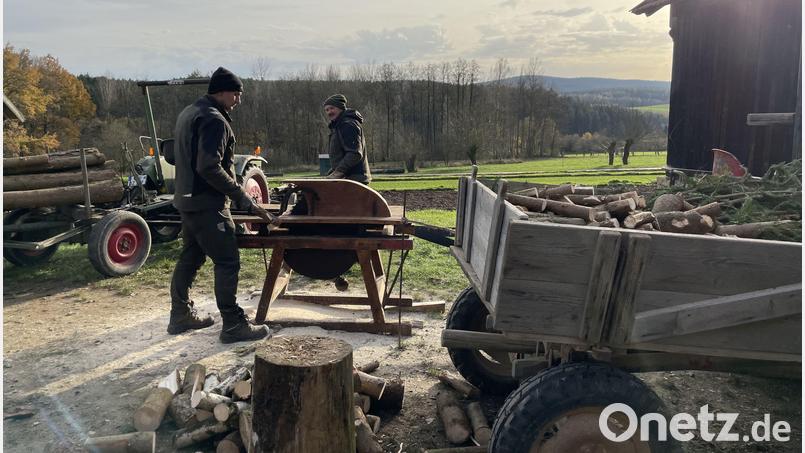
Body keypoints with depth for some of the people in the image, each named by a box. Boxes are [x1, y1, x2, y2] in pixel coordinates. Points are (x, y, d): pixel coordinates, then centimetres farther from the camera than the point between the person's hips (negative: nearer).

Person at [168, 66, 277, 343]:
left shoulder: (188, 113, 16)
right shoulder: (214, 120, -16)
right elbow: (210, 168, -26)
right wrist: (243, 201, -22)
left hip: (188, 200, 11)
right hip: (207, 204, -11)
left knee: (190, 257, 18)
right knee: (227, 262, -7)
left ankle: (180, 315, 29)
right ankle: (233, 325, -3)